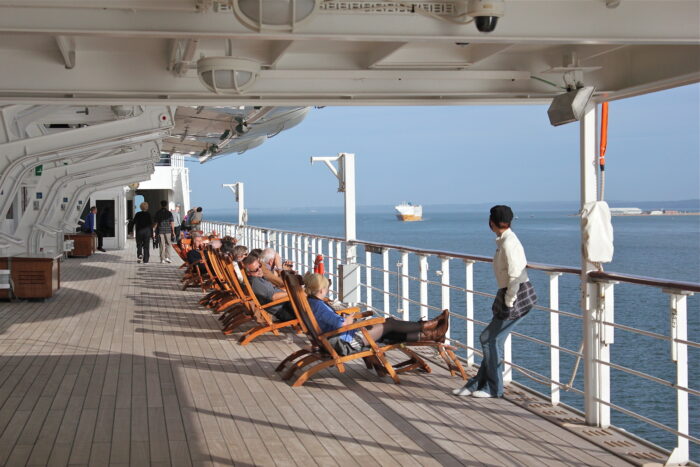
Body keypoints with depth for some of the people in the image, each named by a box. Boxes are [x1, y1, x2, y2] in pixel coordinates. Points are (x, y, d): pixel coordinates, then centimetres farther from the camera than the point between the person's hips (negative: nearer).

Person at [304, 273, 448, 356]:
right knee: (390, 323, 2)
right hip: (348, 342, -11)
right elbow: (340, 322, -30)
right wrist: (349, 320, -10)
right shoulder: (319, 305, -27)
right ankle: (425, 326, 20)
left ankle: (425, 335, 20)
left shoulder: (310, 302, 4)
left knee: (388, 332, 14)